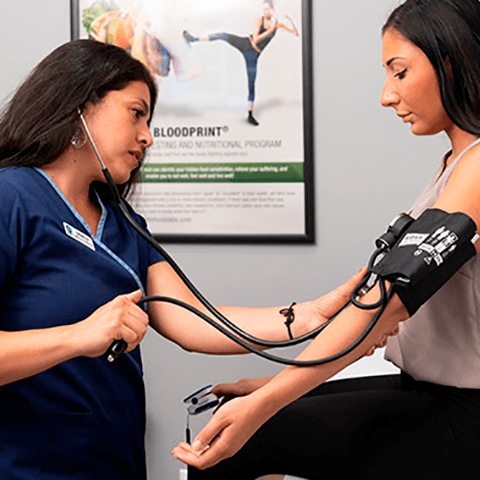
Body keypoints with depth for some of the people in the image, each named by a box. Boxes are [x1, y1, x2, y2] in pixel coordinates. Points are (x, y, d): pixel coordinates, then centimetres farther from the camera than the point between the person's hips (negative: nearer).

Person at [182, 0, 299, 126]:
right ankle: (194, 39, -4)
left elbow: (296, 34, -2)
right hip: (245, 44, -1)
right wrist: (270, 30, -23)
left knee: (251, 84, 2)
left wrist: (291, 20, -18)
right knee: (223, 36, -19)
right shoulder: (259, 20, -6)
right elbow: (256, 39, -16)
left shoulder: (278, 24, 1)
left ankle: (250, 115, 8)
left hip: (253, 55, 1)